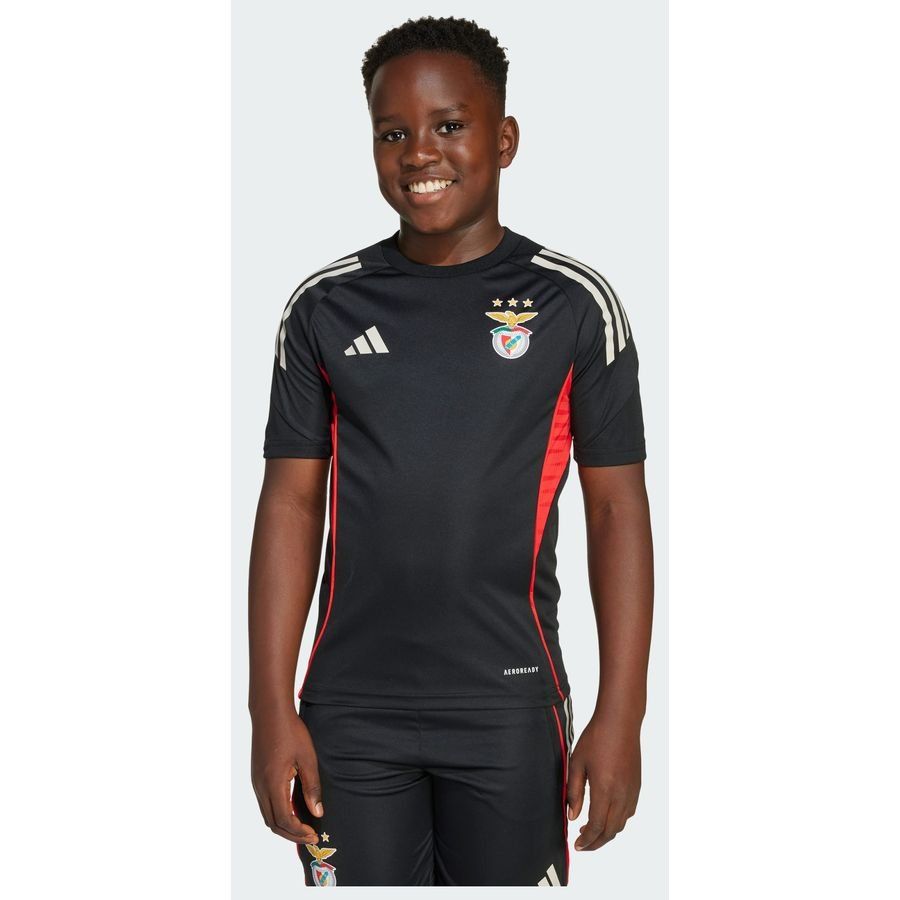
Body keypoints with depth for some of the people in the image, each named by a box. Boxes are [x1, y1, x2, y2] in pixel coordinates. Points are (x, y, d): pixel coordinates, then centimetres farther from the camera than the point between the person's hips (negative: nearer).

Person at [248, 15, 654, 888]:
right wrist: (272, 708, -2)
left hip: (508, 707, -1)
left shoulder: (573, 303, -2)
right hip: (350, 709, 2)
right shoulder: (325, 306, 3)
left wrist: (620, 714, -6)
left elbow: (617, 508, -1)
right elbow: (292, 499, 3)